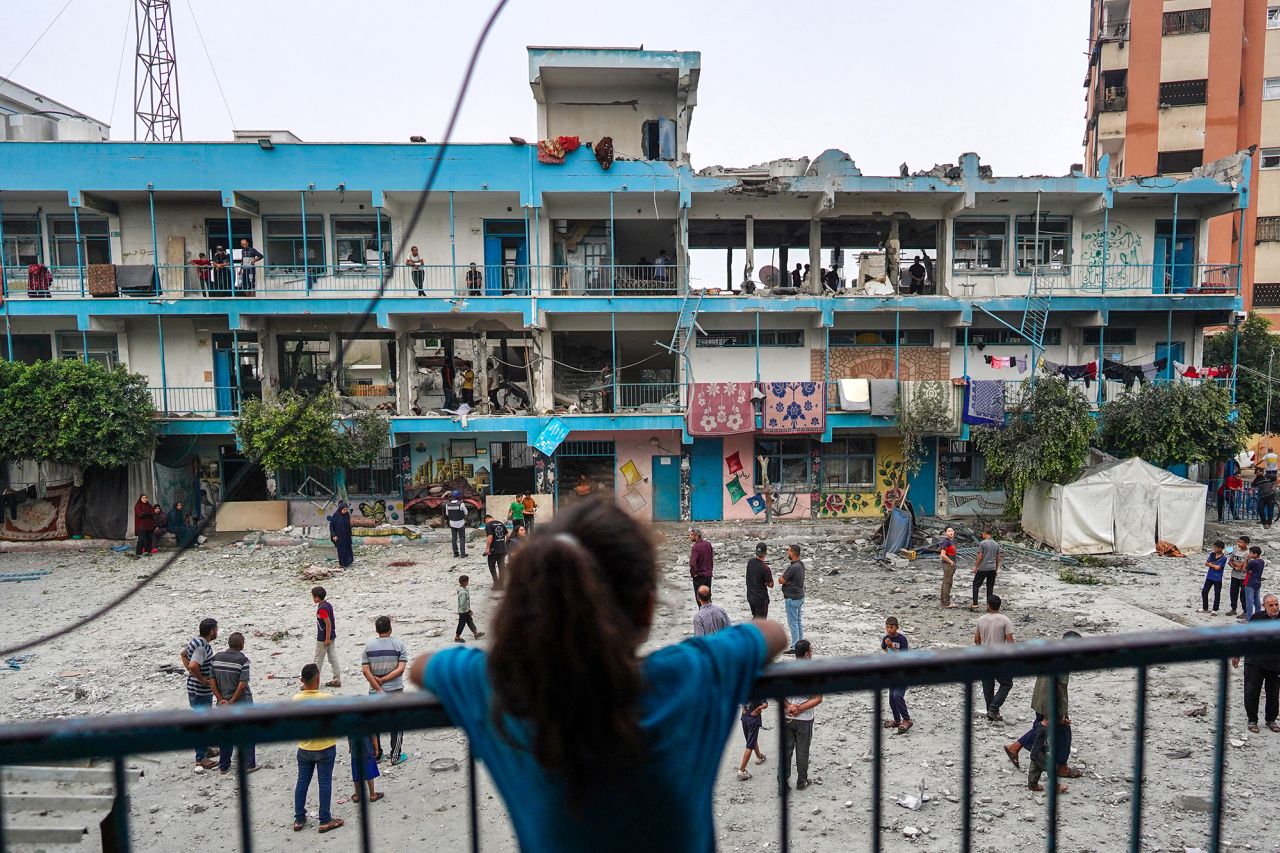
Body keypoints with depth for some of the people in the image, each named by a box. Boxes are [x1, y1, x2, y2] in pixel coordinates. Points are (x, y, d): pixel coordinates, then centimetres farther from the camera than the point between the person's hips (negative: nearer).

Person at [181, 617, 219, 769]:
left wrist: (192, 673, 13)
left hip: (202, 690, 10)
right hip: (200, 692, -10)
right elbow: (193, 666, -39)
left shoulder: (196, 641, 5)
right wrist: (202, 679, -23)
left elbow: (183, 655, 21)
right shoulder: (202, 647, -26)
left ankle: (205, 749, 36)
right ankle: (201, 757, 10)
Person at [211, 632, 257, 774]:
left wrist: (221, 699, -2)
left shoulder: (216, 657, -2)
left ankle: (224, 766, 26)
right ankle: (248, 765, 16)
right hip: (242, 703, -4)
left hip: (223, 703, 5)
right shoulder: (243, 660, -17)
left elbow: (212, 681, -2)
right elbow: (242, 685, -21)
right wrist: (231, 702, -12)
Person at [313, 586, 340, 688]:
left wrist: (327, 638, -20)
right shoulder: (328, 605, 6)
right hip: (331, 636, 9)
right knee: (333, 658, 11)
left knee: (318, 660, 4)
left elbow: (328, 623, -24)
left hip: (323, 638, -9)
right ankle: (337, 680, 14)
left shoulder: (321, 609, -21)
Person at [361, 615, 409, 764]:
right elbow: (401, 669, -15)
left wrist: (378, 689, -9)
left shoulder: (368, 646, -4)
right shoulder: (399, 644, -8)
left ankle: (376, 754, 26)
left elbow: (365, 671, -9)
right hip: (395, 691, -2)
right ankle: (396, 756, 14)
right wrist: (383, 679, -10)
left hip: (374, 692, 2)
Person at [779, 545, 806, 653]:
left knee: (793, 623, -1)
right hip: (800, 596, 9)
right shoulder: (801, 564, 4)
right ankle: (801, 643, 27)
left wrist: (782, 574, -2)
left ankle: (795, 647, 5)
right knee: (799, 621, 18)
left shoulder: (793, 568, -26)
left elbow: (781, 581, -20)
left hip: (792, 599, -9)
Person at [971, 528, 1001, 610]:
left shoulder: (982, 543, -11)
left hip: (983, 568, -5)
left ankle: (975, 604, -1)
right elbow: (998, 558, 12)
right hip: (992, 569, 5)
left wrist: (975, 567, -4)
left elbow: (980, 557, -13)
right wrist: (997, 569, 21)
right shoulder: (996, 544, 8)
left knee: (976, 585, 5)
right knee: (990, 587, 9)